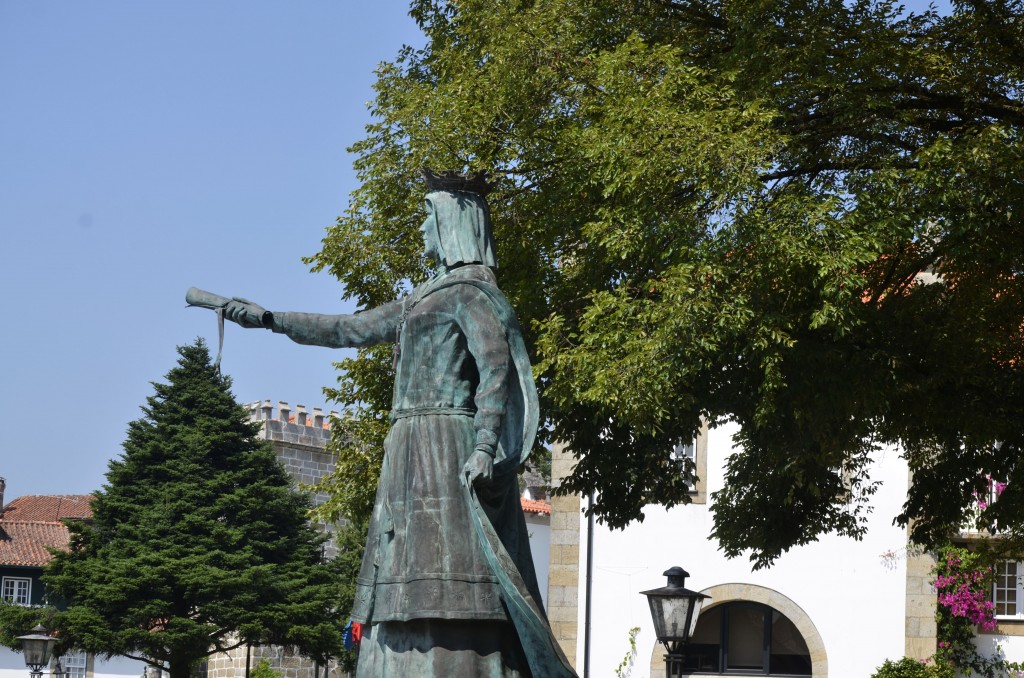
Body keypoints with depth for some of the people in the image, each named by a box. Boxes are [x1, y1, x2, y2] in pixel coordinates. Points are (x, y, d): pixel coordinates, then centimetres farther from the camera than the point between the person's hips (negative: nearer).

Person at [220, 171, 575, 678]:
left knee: (443, 583, -17)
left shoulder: (473, 291, -5)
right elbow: (350, 329, 30)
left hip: (447, 450, -9)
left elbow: (497, 366, -18)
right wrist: (271, 320, 30)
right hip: (416, 453, 9)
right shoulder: (428, 297, 24)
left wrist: (485, 446, -30)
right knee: (413, 578, 3)